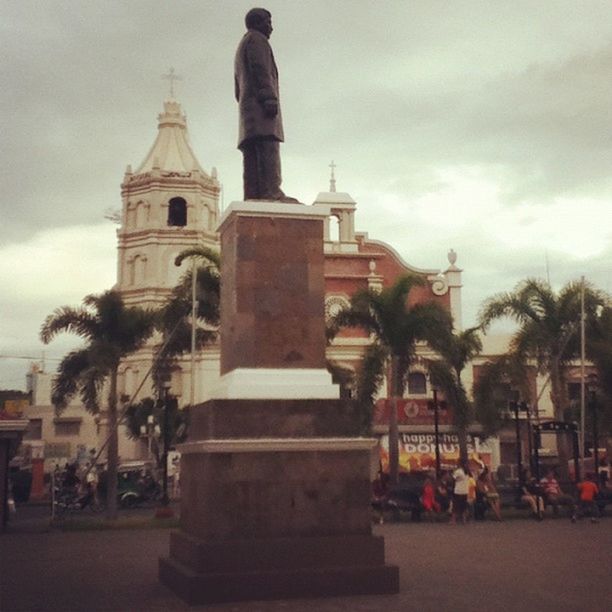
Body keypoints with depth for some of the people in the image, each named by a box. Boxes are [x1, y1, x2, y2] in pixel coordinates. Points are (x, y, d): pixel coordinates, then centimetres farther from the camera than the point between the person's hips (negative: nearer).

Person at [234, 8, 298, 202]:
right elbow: (261, 71, -11)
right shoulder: (256, 40, 6)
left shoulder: (241, 49, 35)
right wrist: (270, 98, -20)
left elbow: (237, 89, 30)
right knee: (268, 149, -22)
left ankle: (252, 197, -13)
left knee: (252, 157, -3)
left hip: (246, 106, 10)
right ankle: (271, 192, -34)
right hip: (260, 103, -10)